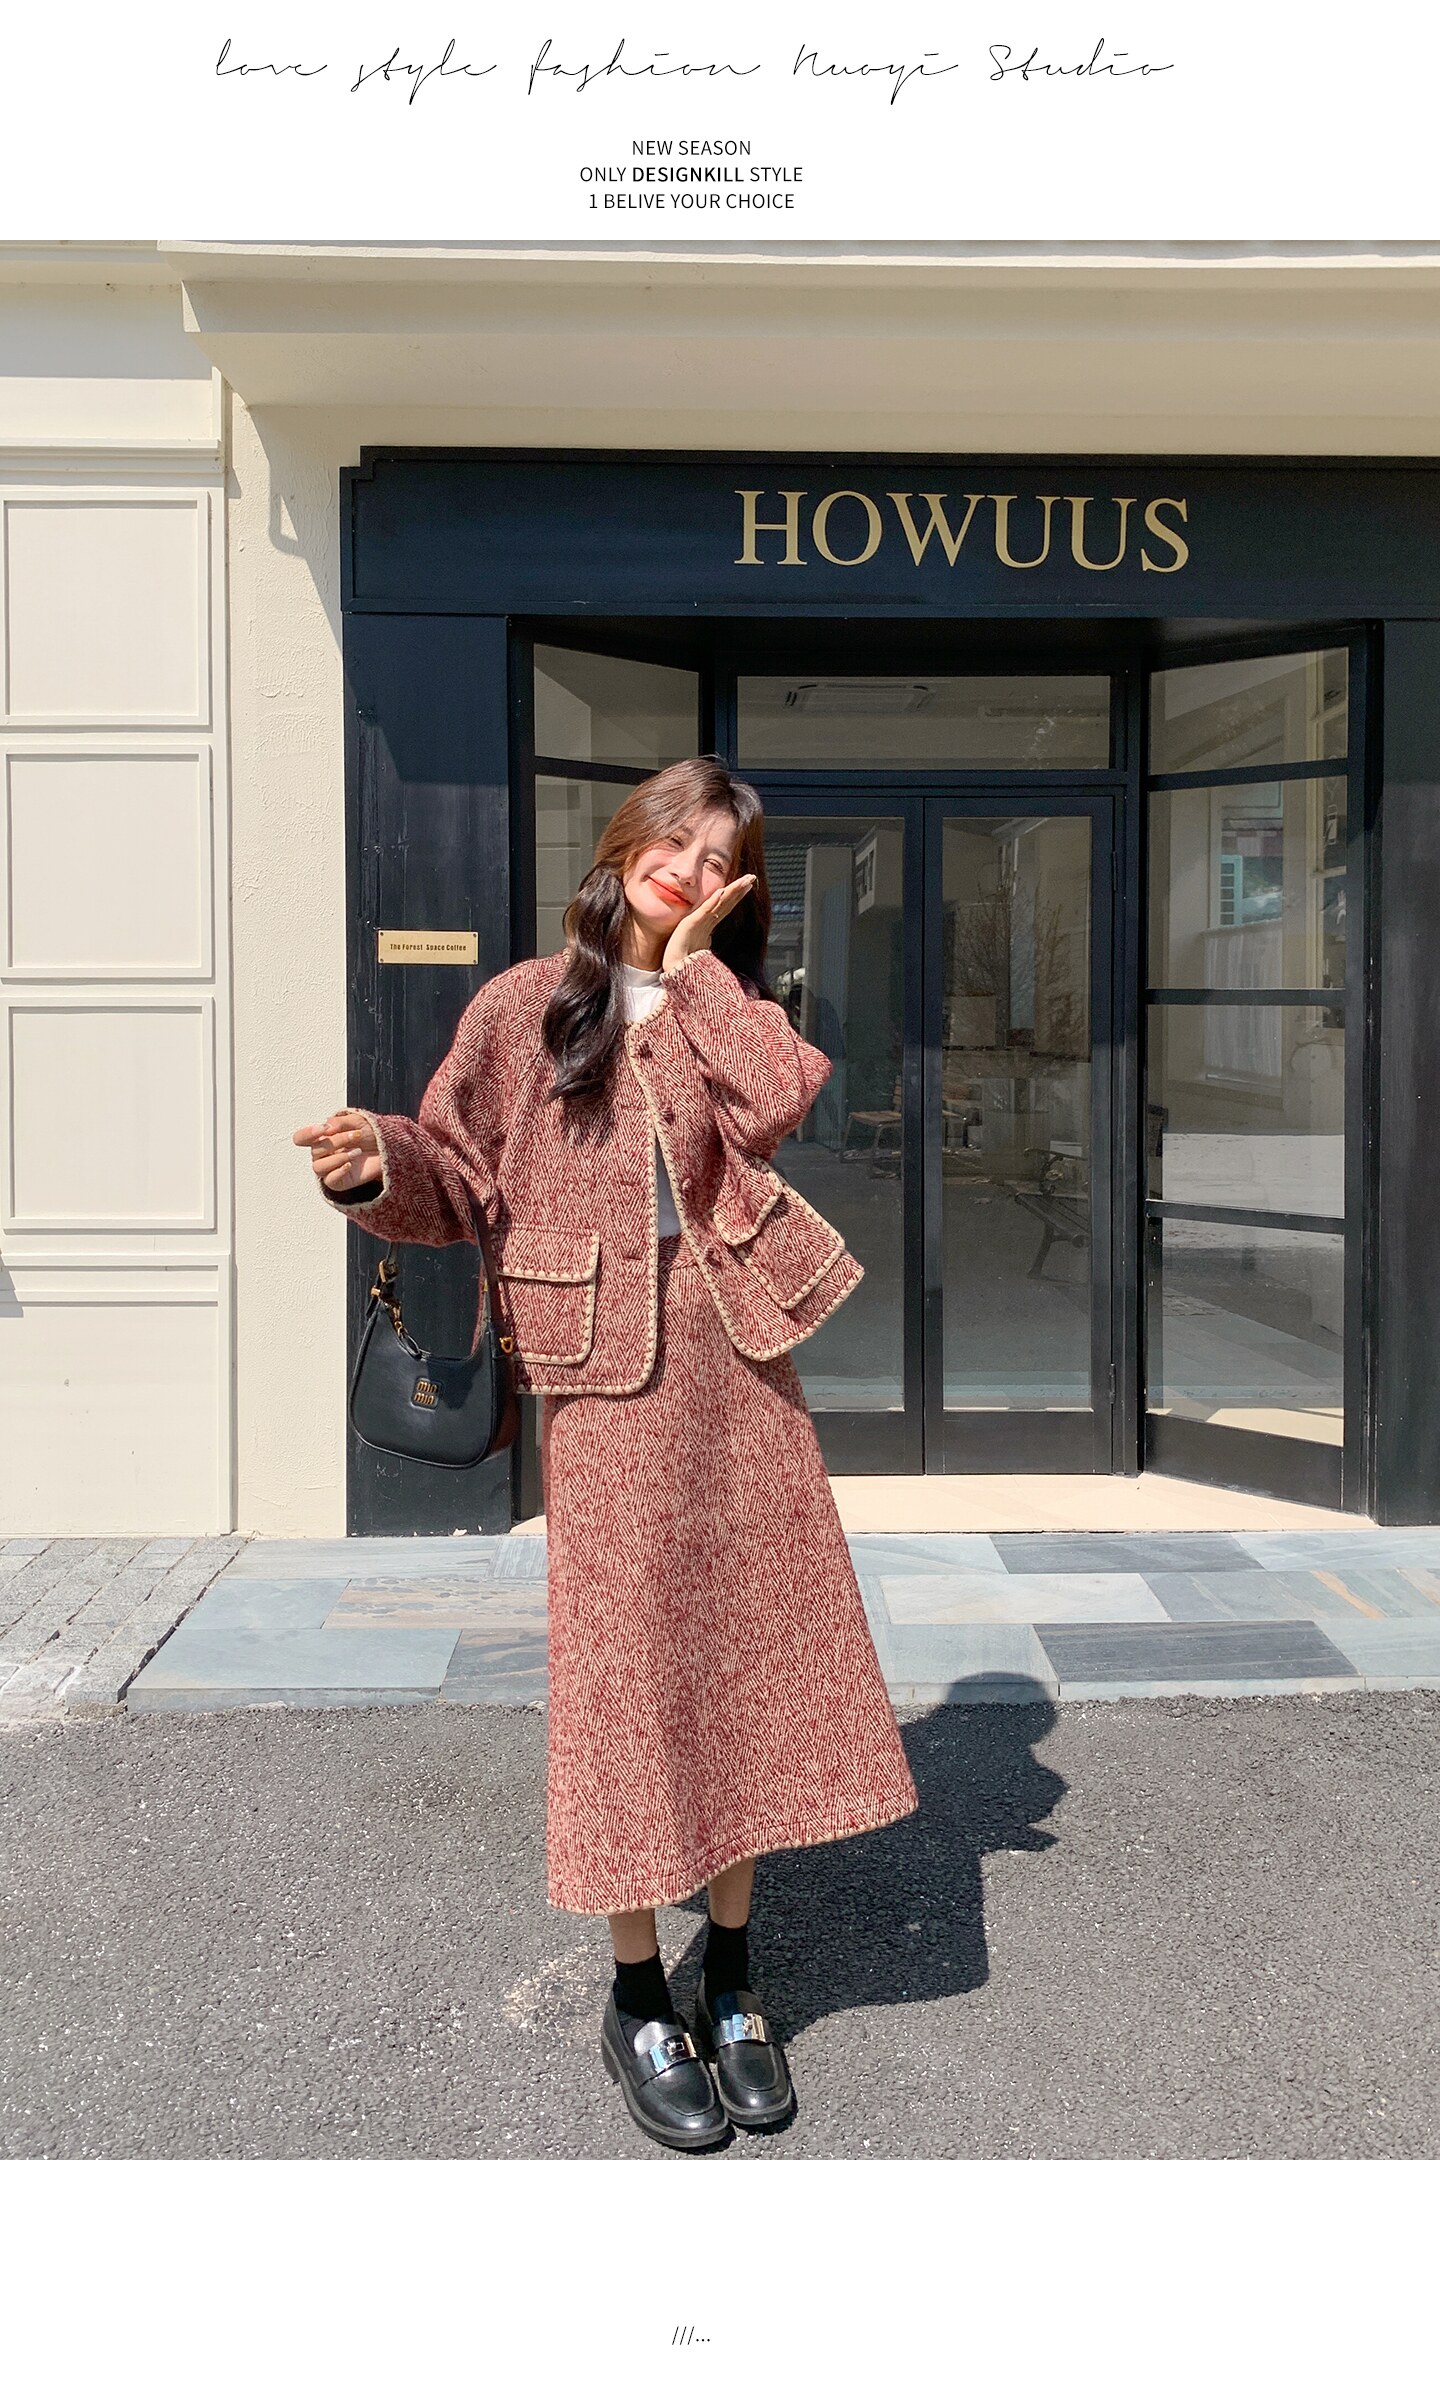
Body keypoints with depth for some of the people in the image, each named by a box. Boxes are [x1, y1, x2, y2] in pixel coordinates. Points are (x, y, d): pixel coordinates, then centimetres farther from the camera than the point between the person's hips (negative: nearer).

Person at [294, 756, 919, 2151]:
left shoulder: (731, 1009, 12)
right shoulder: (526, 1005, 4)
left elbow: (780, 1100, -10)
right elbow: (457, 1176, 3)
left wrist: (693, 960, -3)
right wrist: (378, 1166, -18)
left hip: (735, 1356, 3)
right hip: (606, 1371, -3)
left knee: (751, 1646, 8)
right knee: (628, 1660, 2)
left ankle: (731, 1976, 28)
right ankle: (636, 1997, 22)